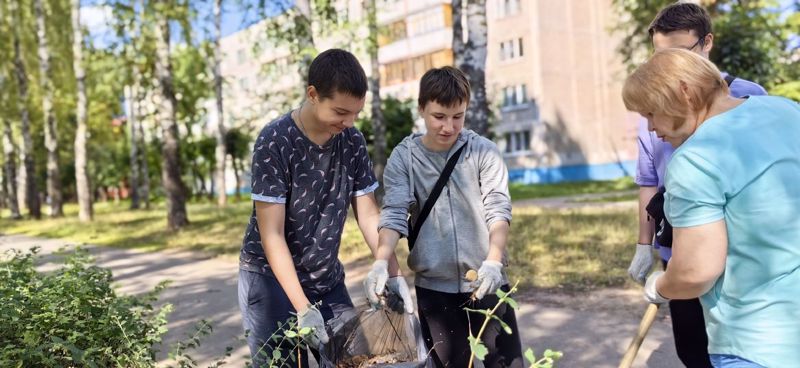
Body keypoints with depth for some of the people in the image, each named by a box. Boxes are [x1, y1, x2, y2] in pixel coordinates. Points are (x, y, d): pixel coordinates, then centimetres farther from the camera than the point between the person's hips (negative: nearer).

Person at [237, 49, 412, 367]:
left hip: (327, 279, 5)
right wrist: (303, 309, -26)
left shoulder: (352, 142, -5)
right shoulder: (275, 142, -19)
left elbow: (369, 215, 1)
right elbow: (272, 234, -21)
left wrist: (393, 275, -9)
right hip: (270, 278, -4)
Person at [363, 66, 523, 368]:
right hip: (433, 287, 1)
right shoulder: (403, 158, -2)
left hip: (486, 283, 0)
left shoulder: (484, 151, -3)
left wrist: (493, 261, -28)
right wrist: (381, 263, -28)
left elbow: (498, 209, -11)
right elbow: (394, 215, -10)